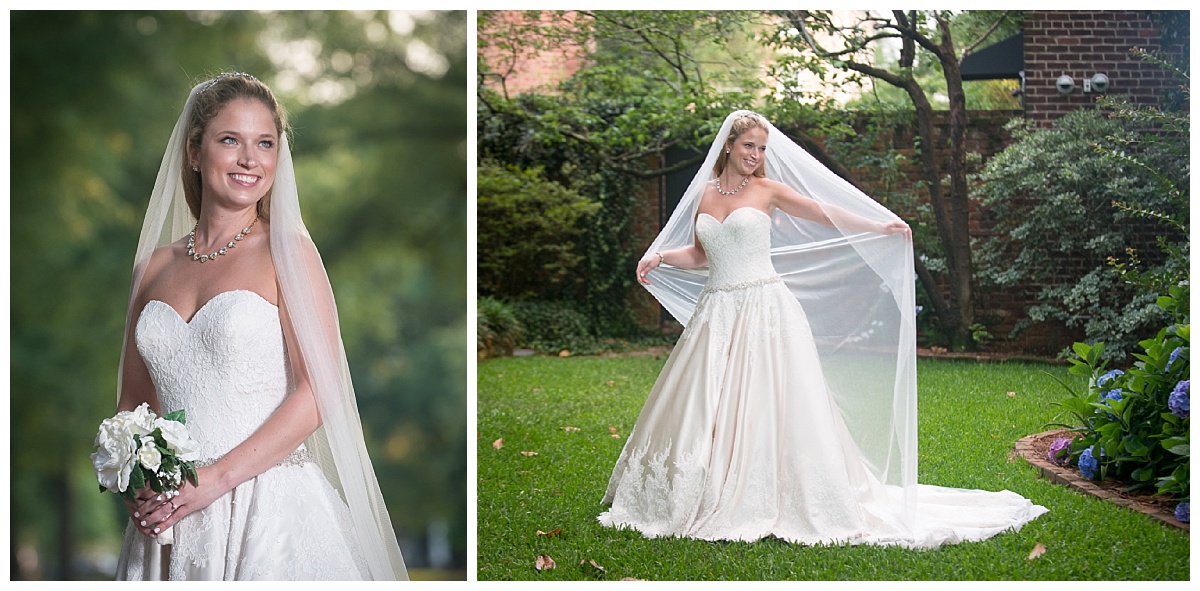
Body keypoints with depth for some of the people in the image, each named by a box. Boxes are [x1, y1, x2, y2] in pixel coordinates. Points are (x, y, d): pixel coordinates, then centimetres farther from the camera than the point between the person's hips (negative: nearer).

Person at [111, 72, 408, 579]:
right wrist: (136, 489, -5)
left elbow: (318, 391, -12)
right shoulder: (155, 266, 9)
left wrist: (216, 478, -17)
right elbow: (133, 401, 13)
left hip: (269, 510, -4)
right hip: (168, 518, 4)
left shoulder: (287, 250, -4)